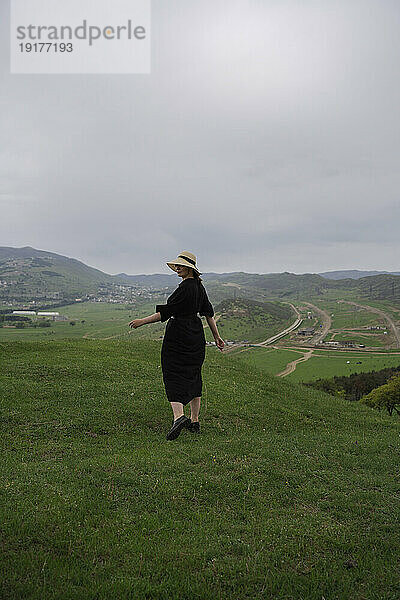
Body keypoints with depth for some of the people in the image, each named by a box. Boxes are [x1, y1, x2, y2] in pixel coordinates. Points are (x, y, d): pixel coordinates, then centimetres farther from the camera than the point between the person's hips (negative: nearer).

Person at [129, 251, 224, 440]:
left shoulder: (184, 288, -17)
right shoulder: (199, 286, 9)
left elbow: (165, 312, -19)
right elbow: (209, 312, 13)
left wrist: (142, 321, -14)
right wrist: (217, 336, 19)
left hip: (178, 336, -8)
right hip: (195, 337, 8)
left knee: (173, 377, -6)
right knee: (193, 377, 14)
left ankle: (178, 416, -23)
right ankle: (194, 422, 20)